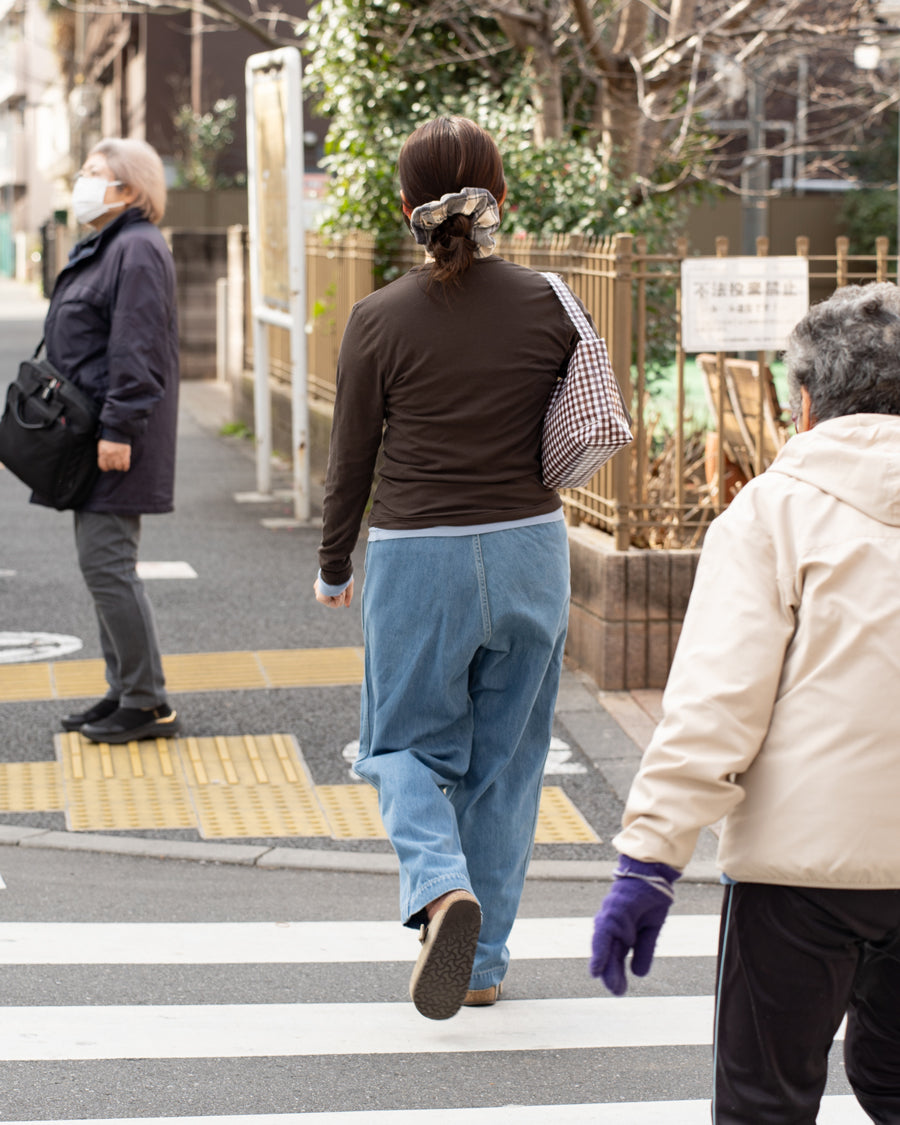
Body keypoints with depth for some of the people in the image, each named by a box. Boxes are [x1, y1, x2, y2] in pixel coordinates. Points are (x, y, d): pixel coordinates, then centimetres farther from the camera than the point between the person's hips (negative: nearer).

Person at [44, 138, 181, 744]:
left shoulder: (138, 250, -14)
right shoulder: (104, 248, 18)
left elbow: (136, 350, -21)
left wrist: (118, 431, -24)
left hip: (117, 436, -11)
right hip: (89, 427, 11)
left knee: (108, 562, -9)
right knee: (104, 563, 13)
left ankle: (147, 704, -4)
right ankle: (125, 691, 19)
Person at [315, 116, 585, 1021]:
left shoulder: (380, 320, -10)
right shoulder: (547, 307, -5)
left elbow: (351, 461, -2)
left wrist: (332, 568, 12)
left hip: (417, 558, -2)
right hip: (529, 552, 2)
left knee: (409, 745, 15)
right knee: (504, 760, 15)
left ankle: (441, 887, -13)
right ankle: (483, 958, 21)